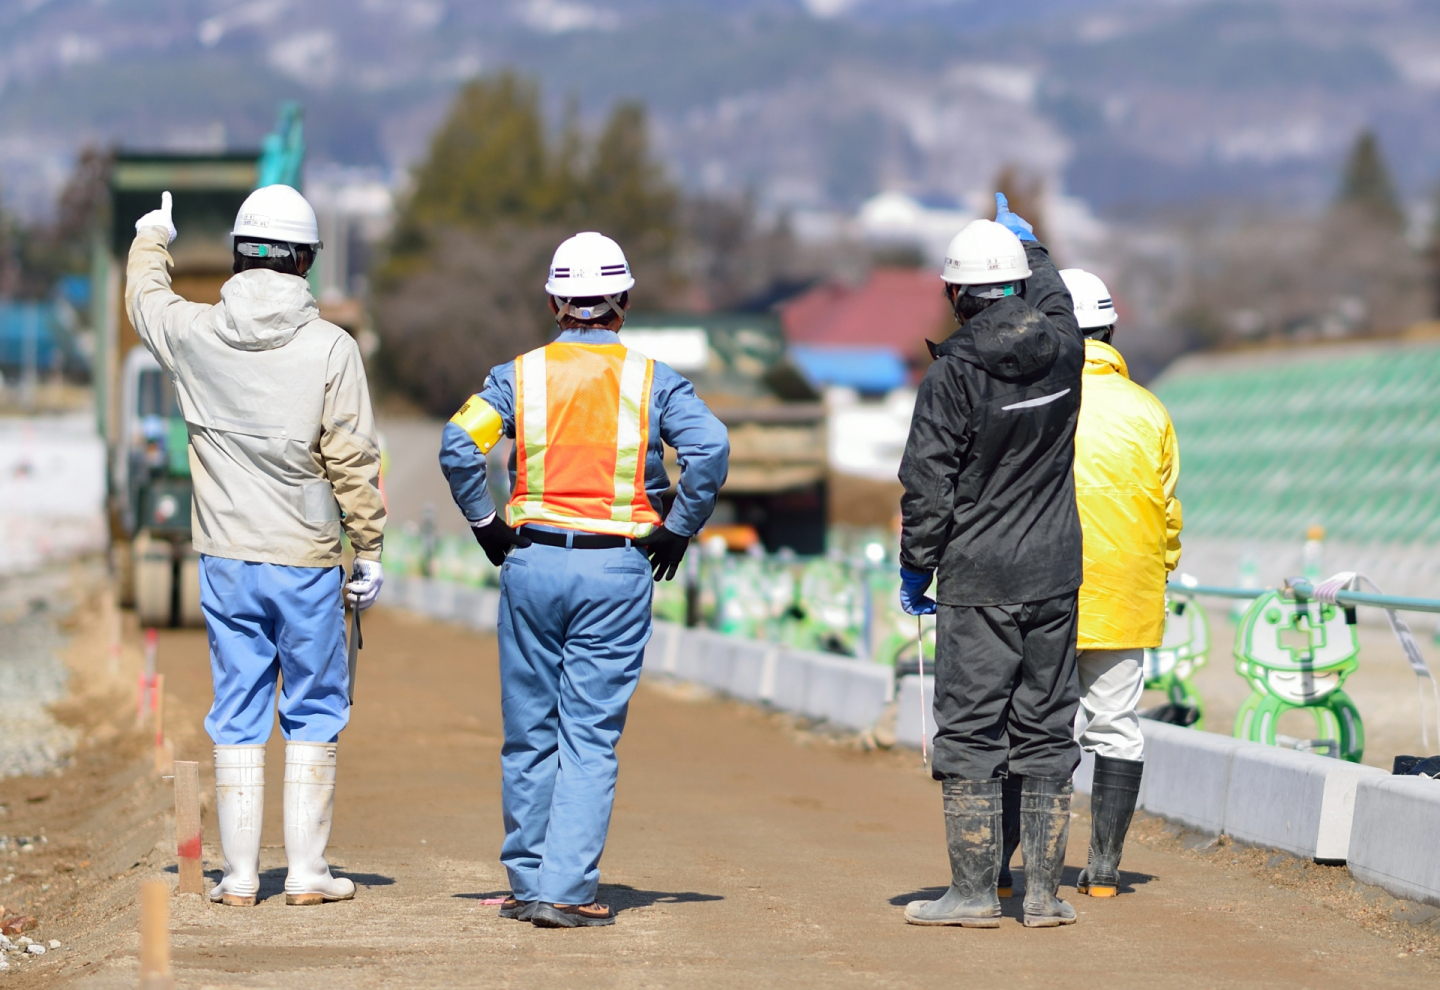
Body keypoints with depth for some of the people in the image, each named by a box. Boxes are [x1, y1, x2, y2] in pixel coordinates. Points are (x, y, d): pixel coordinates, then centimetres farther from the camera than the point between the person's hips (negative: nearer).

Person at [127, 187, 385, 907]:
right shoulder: (330, 347, -11)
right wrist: (369, 552, 1)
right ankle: (307, 872, 8)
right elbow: (353, 462, -9)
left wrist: (151, 240, 43)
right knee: (313, 712, 8)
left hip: (225, 562, 3)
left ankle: (239, 875, 10)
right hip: (306, 560, -3)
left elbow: (144, 299, 22)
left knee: (237, 715, 9)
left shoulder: (193, 333, -2)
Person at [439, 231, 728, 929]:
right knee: (591, 737, 0)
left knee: (530, 731, 11)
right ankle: (565, 890, -8)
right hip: (617, 570, -1)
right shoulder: (651, 380, 2)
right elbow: (709, 446, -12)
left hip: (532, 563, 1)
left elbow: (459, 443, -8)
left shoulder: (521, 373, 4)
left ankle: (527, 882, 17)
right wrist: (678, 529, -1)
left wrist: (485, 523, 4)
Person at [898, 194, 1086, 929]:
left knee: (968, 733, 1)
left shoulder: (954, 372, -13)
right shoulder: (1063, 346, 0)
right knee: (1045, 733, 9)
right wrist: (1023, 235, 42)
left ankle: (973, 893, 0)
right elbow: (1053, 296, 26)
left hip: (978, 581, -5)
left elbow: (927, 482, -12)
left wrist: (915, 567, 0)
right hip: (1056, 574, 5)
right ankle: (1044, 894, 10)